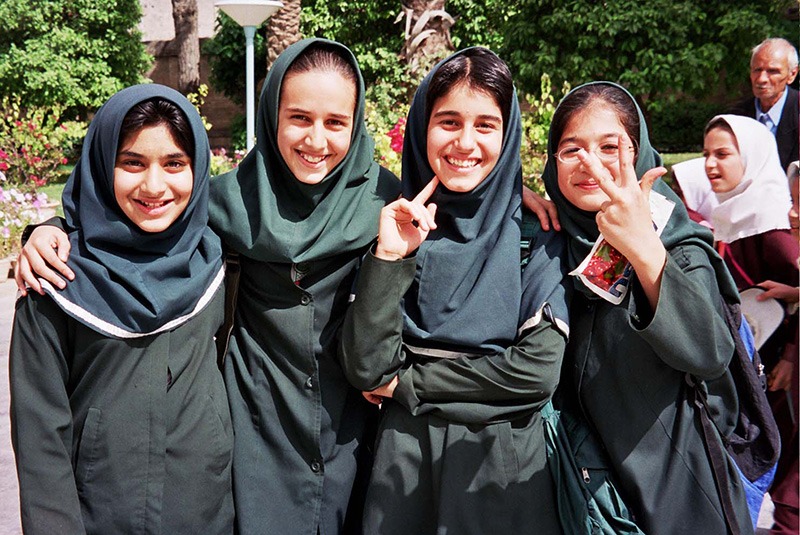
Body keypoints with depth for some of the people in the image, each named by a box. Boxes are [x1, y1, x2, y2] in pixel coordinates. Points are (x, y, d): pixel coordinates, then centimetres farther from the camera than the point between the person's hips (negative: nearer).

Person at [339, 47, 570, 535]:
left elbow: (537, 371, -15)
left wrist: (405, 383, -9)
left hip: (503, 462, -1)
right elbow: (365, 368, -9)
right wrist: (389, 256, -20)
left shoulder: (534, 233, -5)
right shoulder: (398, 226, -1)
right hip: (405, 456, 1)